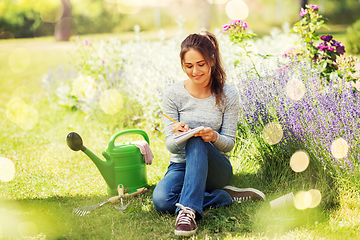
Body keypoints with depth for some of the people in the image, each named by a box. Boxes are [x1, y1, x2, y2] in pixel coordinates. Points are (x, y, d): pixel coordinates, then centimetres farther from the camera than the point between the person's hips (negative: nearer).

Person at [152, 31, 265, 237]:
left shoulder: (228, 95, -5)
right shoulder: (173, 94, -5)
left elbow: (229, 143, -4)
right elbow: (170, 144, -4)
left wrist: (214, 137, -28)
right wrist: (177, 136, -29)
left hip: (216, 167, -1)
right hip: (181, 164, 1)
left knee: (197, 142, -36)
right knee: (161, 200, -32)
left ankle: (188, 210, -40)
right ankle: (226, 197, -18)